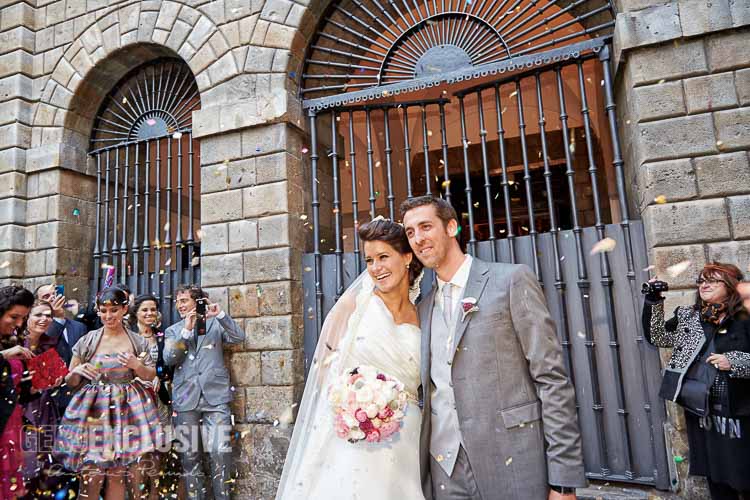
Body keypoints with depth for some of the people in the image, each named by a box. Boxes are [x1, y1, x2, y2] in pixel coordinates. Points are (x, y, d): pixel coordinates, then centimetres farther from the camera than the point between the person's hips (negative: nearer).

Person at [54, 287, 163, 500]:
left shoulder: (138, 342, 4)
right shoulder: (87, 341, 1)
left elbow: (151, 375, 12)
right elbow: (70, 381, 8)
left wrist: (136, 366, -8)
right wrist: (78, 371, -13)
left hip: (125, 409, 1)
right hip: (92, 409, 0)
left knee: (118, 474, 5)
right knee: (90, 476, -2)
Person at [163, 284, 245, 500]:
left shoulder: (215, 323, 11)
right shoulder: (173, 331, 16)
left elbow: (239, 337, -3)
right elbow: (169, 358, 1)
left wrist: (220, 314, -13)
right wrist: (186, 330, -9)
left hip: (215, 395, -2)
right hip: (186, 398, 2)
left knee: (220, 452, -7)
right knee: (189, 454, 7)